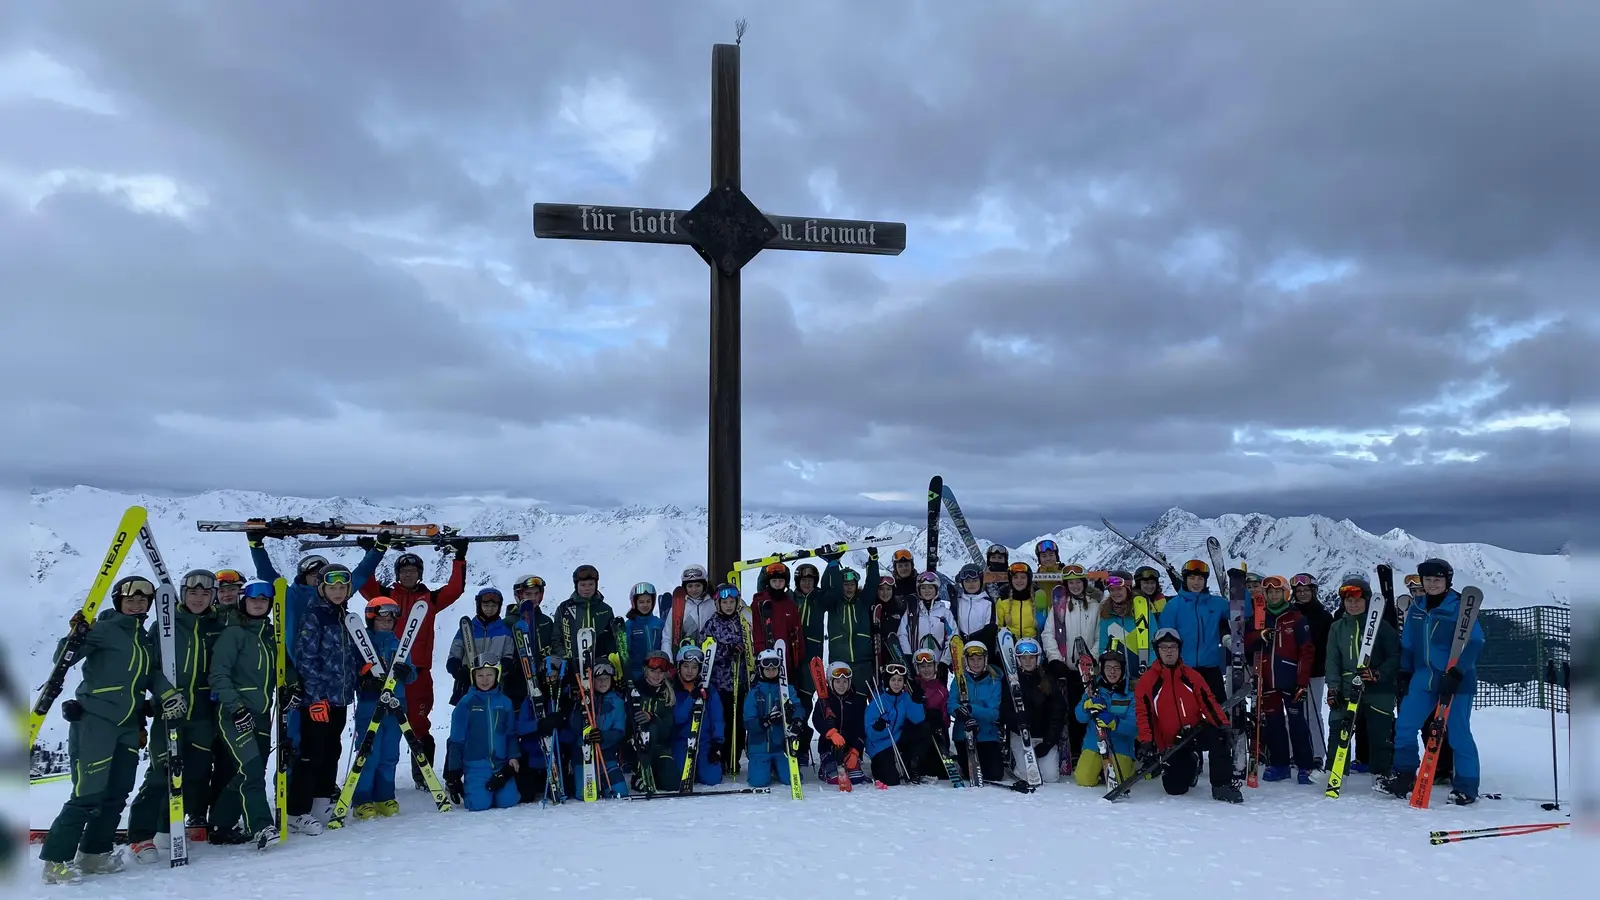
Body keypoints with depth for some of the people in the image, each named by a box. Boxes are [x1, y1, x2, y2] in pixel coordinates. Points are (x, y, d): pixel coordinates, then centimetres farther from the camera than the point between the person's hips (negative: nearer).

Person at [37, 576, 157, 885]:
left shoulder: (146, 641, 16)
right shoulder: (104, 629, -5)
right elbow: (62, 659, -13)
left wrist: (141, 724, 23)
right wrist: (75, 637, -31)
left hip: (127, 726, 7)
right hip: (94, 720, -7)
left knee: (117, 793, 8)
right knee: (89, 794, -10)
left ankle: (93, 854, 21)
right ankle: (55, 860, 0)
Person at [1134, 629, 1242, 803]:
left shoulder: (1191, 676, 4)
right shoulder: (1147, 681, -3)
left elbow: (1208, 702, -1)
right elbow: (1143, 713, -7)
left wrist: (1223, 724, -18)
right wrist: (1146, 743, -18)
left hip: (1196, 731, 1)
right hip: (1171, 742, -1)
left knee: (1218, 736, -32)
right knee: (1175, 788, -7)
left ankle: (1222, 786, -20)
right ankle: (1189, 766, 27)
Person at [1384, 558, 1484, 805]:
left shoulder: (1460, 608, -8)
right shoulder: (1415, 610, 9)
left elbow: (1474, 643, -15)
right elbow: (1407, 646, 18)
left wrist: (1456, 673, -23)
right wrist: (1405, 674, 13)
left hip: (1457, 680, -5)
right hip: (1424, 678, 6)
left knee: (1457, 733, -2)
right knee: (1404, 726, 3)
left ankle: (1466, 787, 11)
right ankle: (1404, 776, 15)